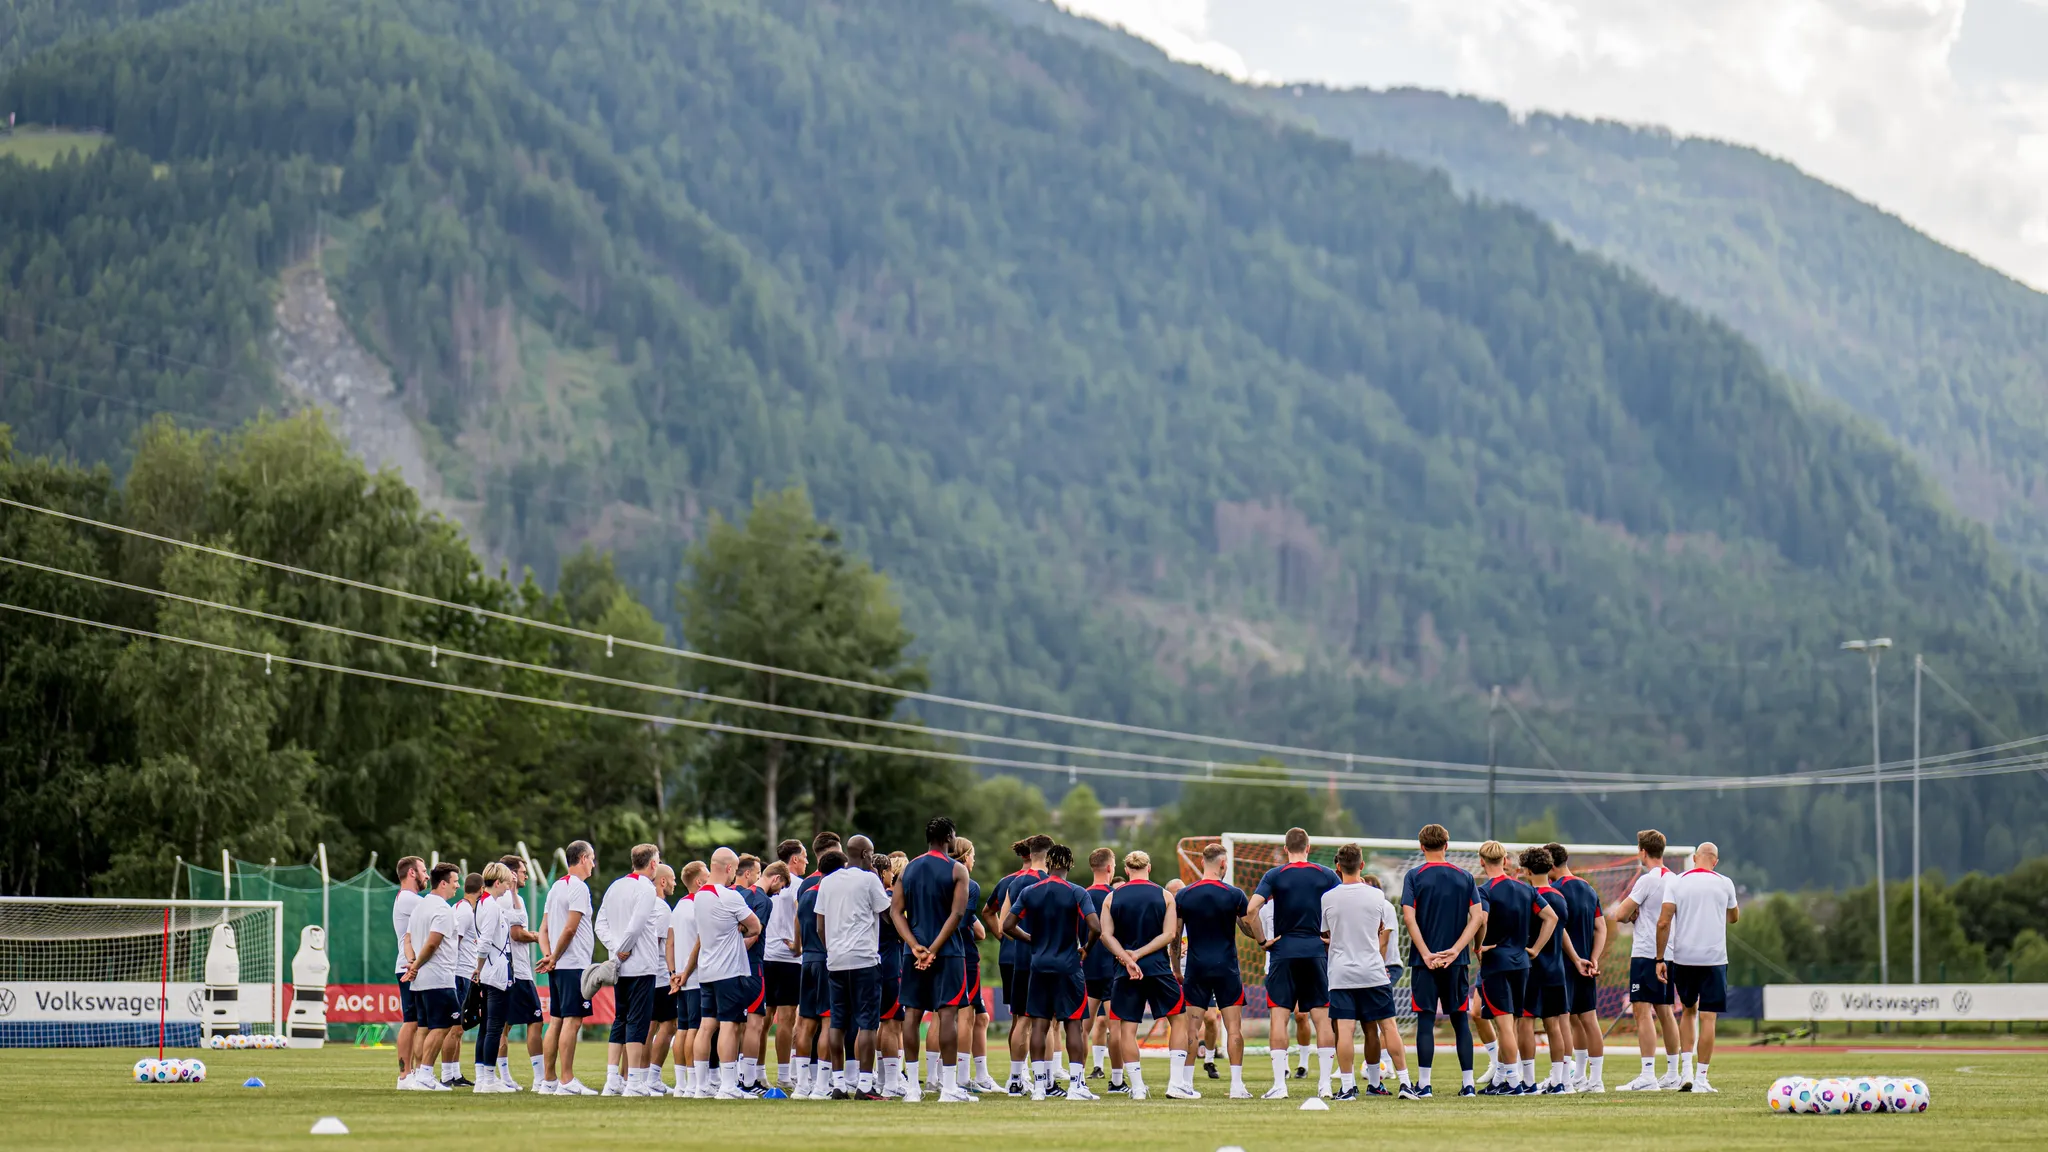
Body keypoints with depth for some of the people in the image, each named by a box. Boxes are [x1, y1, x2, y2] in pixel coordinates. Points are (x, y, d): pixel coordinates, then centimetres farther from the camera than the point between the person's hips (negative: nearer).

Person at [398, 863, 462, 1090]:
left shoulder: (420, 905, 17)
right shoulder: (442, 909, -12)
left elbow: (408, 939, 15)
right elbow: (432, 943, -19)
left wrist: (412, 962, 0)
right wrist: (416, 967, -8)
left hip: (420, 979, 9)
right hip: (438, 979, -9)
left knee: (423, 1027, 11)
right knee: (440, 1027, -7)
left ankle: (418, 1074, 10)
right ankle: (424, 1076, -12)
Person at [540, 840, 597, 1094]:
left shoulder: (556, 887, 17)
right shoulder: (579, 888, -11)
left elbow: (544, 929, 14)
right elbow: (570, 929, -16)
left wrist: (549, 956, 4)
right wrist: (554, 958, -7)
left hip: (558, 967, 9)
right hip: (574, 965, -9)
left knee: (557, 1021, 11)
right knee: (572, 1020, -9)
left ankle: (549, 1080, 12)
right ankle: (566, 1082, -12)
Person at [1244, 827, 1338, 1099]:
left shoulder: (1275, 875, -1)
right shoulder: (1326, 876, 4)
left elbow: (1251, 909, -12)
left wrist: (1262, 940, -2)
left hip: (1283, 952, -1)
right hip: (1317, 952, 1)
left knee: (1279, 1015, 0)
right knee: (1322, 1017, 4)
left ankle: (1279, 1084, -7)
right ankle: (1325, 1084, 1)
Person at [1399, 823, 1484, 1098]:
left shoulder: (1414, 876, -1)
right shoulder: (1464, 877, 6)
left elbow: (1409, 916, -11)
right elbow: (1477, 917, -1)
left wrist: (1426, 954, -12)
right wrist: (1455, 950, -6)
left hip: (1425, 960, -2)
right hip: (1456, 961, 2)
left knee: (1425, 1020, -2)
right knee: (1460, 1020, 9)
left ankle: (1423, 1085, -5)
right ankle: (1468, 1083, 7)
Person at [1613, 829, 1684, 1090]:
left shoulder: (1648, 880, -13)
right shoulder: (1673, 879, 11)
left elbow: (1620, 915, -14)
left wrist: (1628, 916, 9)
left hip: (1646, 954, -8)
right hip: (1667, 954, 8)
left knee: (1642, 1011, -9)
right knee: (1664, 1011, 15)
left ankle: (1647, 1076, -16)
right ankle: (1672, 1075, 19)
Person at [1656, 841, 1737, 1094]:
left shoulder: (1675, 882, 0)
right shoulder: (1724, 884, 1)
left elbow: (1663, 922, -7)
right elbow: (1733, 917, 19)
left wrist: (1660, 959, -2)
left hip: (1682, 958, 2)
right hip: (1714, 958, -2)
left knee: (1688, 1010, 19)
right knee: (1707, 1017, 1)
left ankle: (1685, 1070, 9)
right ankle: (1701, 1079, -2)